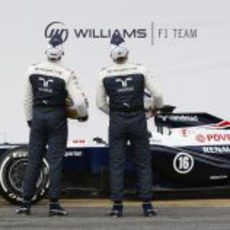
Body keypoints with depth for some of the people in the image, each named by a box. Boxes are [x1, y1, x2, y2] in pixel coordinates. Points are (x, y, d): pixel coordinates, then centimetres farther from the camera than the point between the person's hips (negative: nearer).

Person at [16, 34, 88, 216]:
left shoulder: (33, 71, -1)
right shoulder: (66, 74, -12)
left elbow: (28, 99, 6)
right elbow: (79, 101, -16)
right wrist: (83, 115, 3)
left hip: (38, 116, 3)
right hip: (57, 118, -3)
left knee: (34, 160, 9)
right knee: (55, 161, 3)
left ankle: (26, 203, 10)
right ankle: (54, 204, 3)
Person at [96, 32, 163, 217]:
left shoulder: (105, 74, -1)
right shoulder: (140, 71, -3)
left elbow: (100, 103, 2)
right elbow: (157, 95, -2)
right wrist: (156, 107, 19)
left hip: (117, 121, 0)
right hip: (138, 120, 0)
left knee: (116, 164, 6)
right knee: (144, 163, 8)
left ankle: (117, 206, 5)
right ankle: (147, 205, 6)